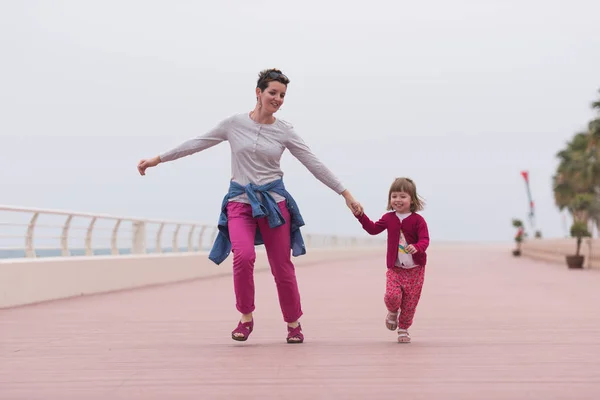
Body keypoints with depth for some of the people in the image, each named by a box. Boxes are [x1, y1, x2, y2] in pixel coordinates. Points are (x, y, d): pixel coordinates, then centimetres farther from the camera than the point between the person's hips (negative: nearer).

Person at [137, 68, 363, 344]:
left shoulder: (285, 131, 2)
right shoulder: (234, 123, 0)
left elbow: (314, 164, 4)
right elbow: (197, 144, 7)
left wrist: (345, 194, 1)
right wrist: (157, 159, 10)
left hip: (273, 200, 1)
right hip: (240, 200, -1)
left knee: (282, 267, 2)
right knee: (244, 256, -24)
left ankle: (294, 323, 22)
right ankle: (246, 318, -4)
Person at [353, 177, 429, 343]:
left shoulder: (418, 220, -8)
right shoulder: (388, 218, 5)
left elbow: (424, 239, -15)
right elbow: (373, 229, 14)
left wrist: (417, 247, -37)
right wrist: (360, 215, 3)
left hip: (415, 269, -2)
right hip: (395, 268, 2)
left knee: (410, 302, 4)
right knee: (392, 295, -19)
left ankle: (403, 329, 24)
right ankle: (392, 313, 16)